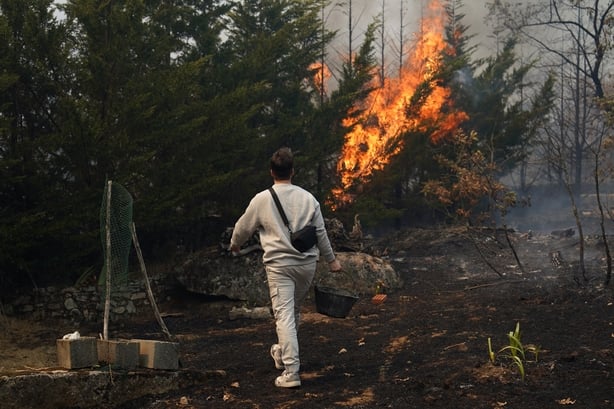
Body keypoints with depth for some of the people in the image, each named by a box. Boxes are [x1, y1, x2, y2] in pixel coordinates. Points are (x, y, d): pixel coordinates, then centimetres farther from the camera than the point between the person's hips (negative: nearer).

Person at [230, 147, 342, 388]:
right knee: (295, 311, 20)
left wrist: (235, 244, 30)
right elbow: (321, 232, 9)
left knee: (284, 315, -5)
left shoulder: (262, 199, -3)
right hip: (307, 263, 3)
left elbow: (243, 227, 9)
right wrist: (331, 260, 20)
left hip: (279, 264, -3)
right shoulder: (308, 198, 4)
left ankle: (291, 373, -12)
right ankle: (283, 354, 39)